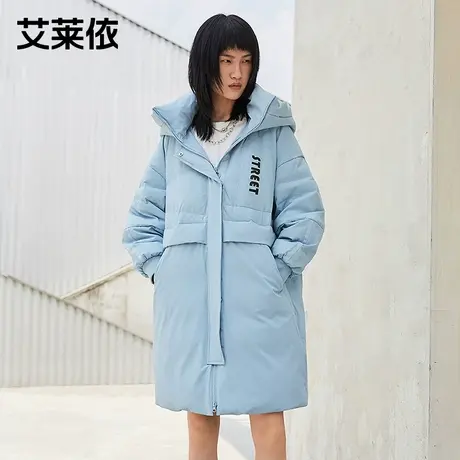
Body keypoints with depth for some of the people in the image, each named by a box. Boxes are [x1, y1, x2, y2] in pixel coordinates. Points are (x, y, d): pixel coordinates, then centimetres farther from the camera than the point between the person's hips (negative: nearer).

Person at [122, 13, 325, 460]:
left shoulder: (273, 131, 1)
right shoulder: (175, 135, 9)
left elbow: (306, 212, 0)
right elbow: (143, 216, 14)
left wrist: (277, 269, -7)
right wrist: (159, 267, 3)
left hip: (257, 299, -2)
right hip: (188, 298, 3)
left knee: (266, 413, 0)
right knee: (199, 416, 11)